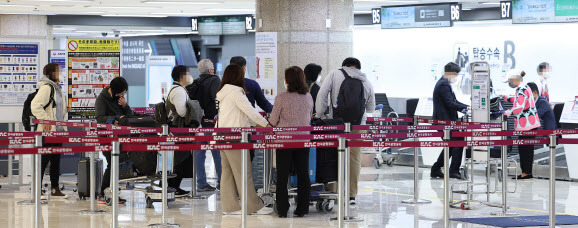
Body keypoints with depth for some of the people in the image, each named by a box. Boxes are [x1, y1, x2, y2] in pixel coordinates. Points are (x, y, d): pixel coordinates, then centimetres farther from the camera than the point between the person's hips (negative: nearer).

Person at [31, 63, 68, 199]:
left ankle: (55, 189, 15)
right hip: (47, 131, -9)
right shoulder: (46, 88, -11)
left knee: (56, 160, 10)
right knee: (44, 160, -6)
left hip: (58, 130, 9)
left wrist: (63, 126, 15)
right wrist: (46, 120, -23)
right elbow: (35, 106, -20)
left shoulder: (58, 89, 17)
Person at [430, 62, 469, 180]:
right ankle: (454, 170, -7)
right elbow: (450, 103, -23)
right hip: (445, 120, -11)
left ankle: (435, 169, 19)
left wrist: (466, 107, 9)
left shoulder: (444, 83, 18)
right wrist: (466, 108, -21)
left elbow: (453, 101, 20)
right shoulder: (443, 85, -16)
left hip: (445, 120, 11)